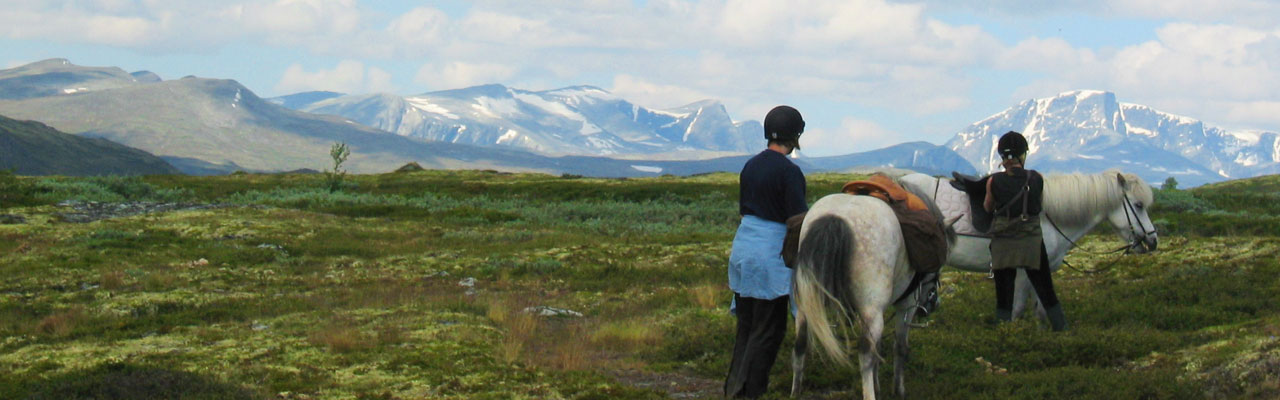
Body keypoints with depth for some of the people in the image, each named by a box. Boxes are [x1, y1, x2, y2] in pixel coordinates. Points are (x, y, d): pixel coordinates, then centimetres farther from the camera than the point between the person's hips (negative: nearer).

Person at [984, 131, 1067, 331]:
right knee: (1046, 292, 11)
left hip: (1003, 244, 0)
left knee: (1004, 296, 6)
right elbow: (1040, 203, 8)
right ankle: (1063, 330, 13)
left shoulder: (994, 181, -7)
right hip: (1032, 241, 0)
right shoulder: (1037, 179, -6)